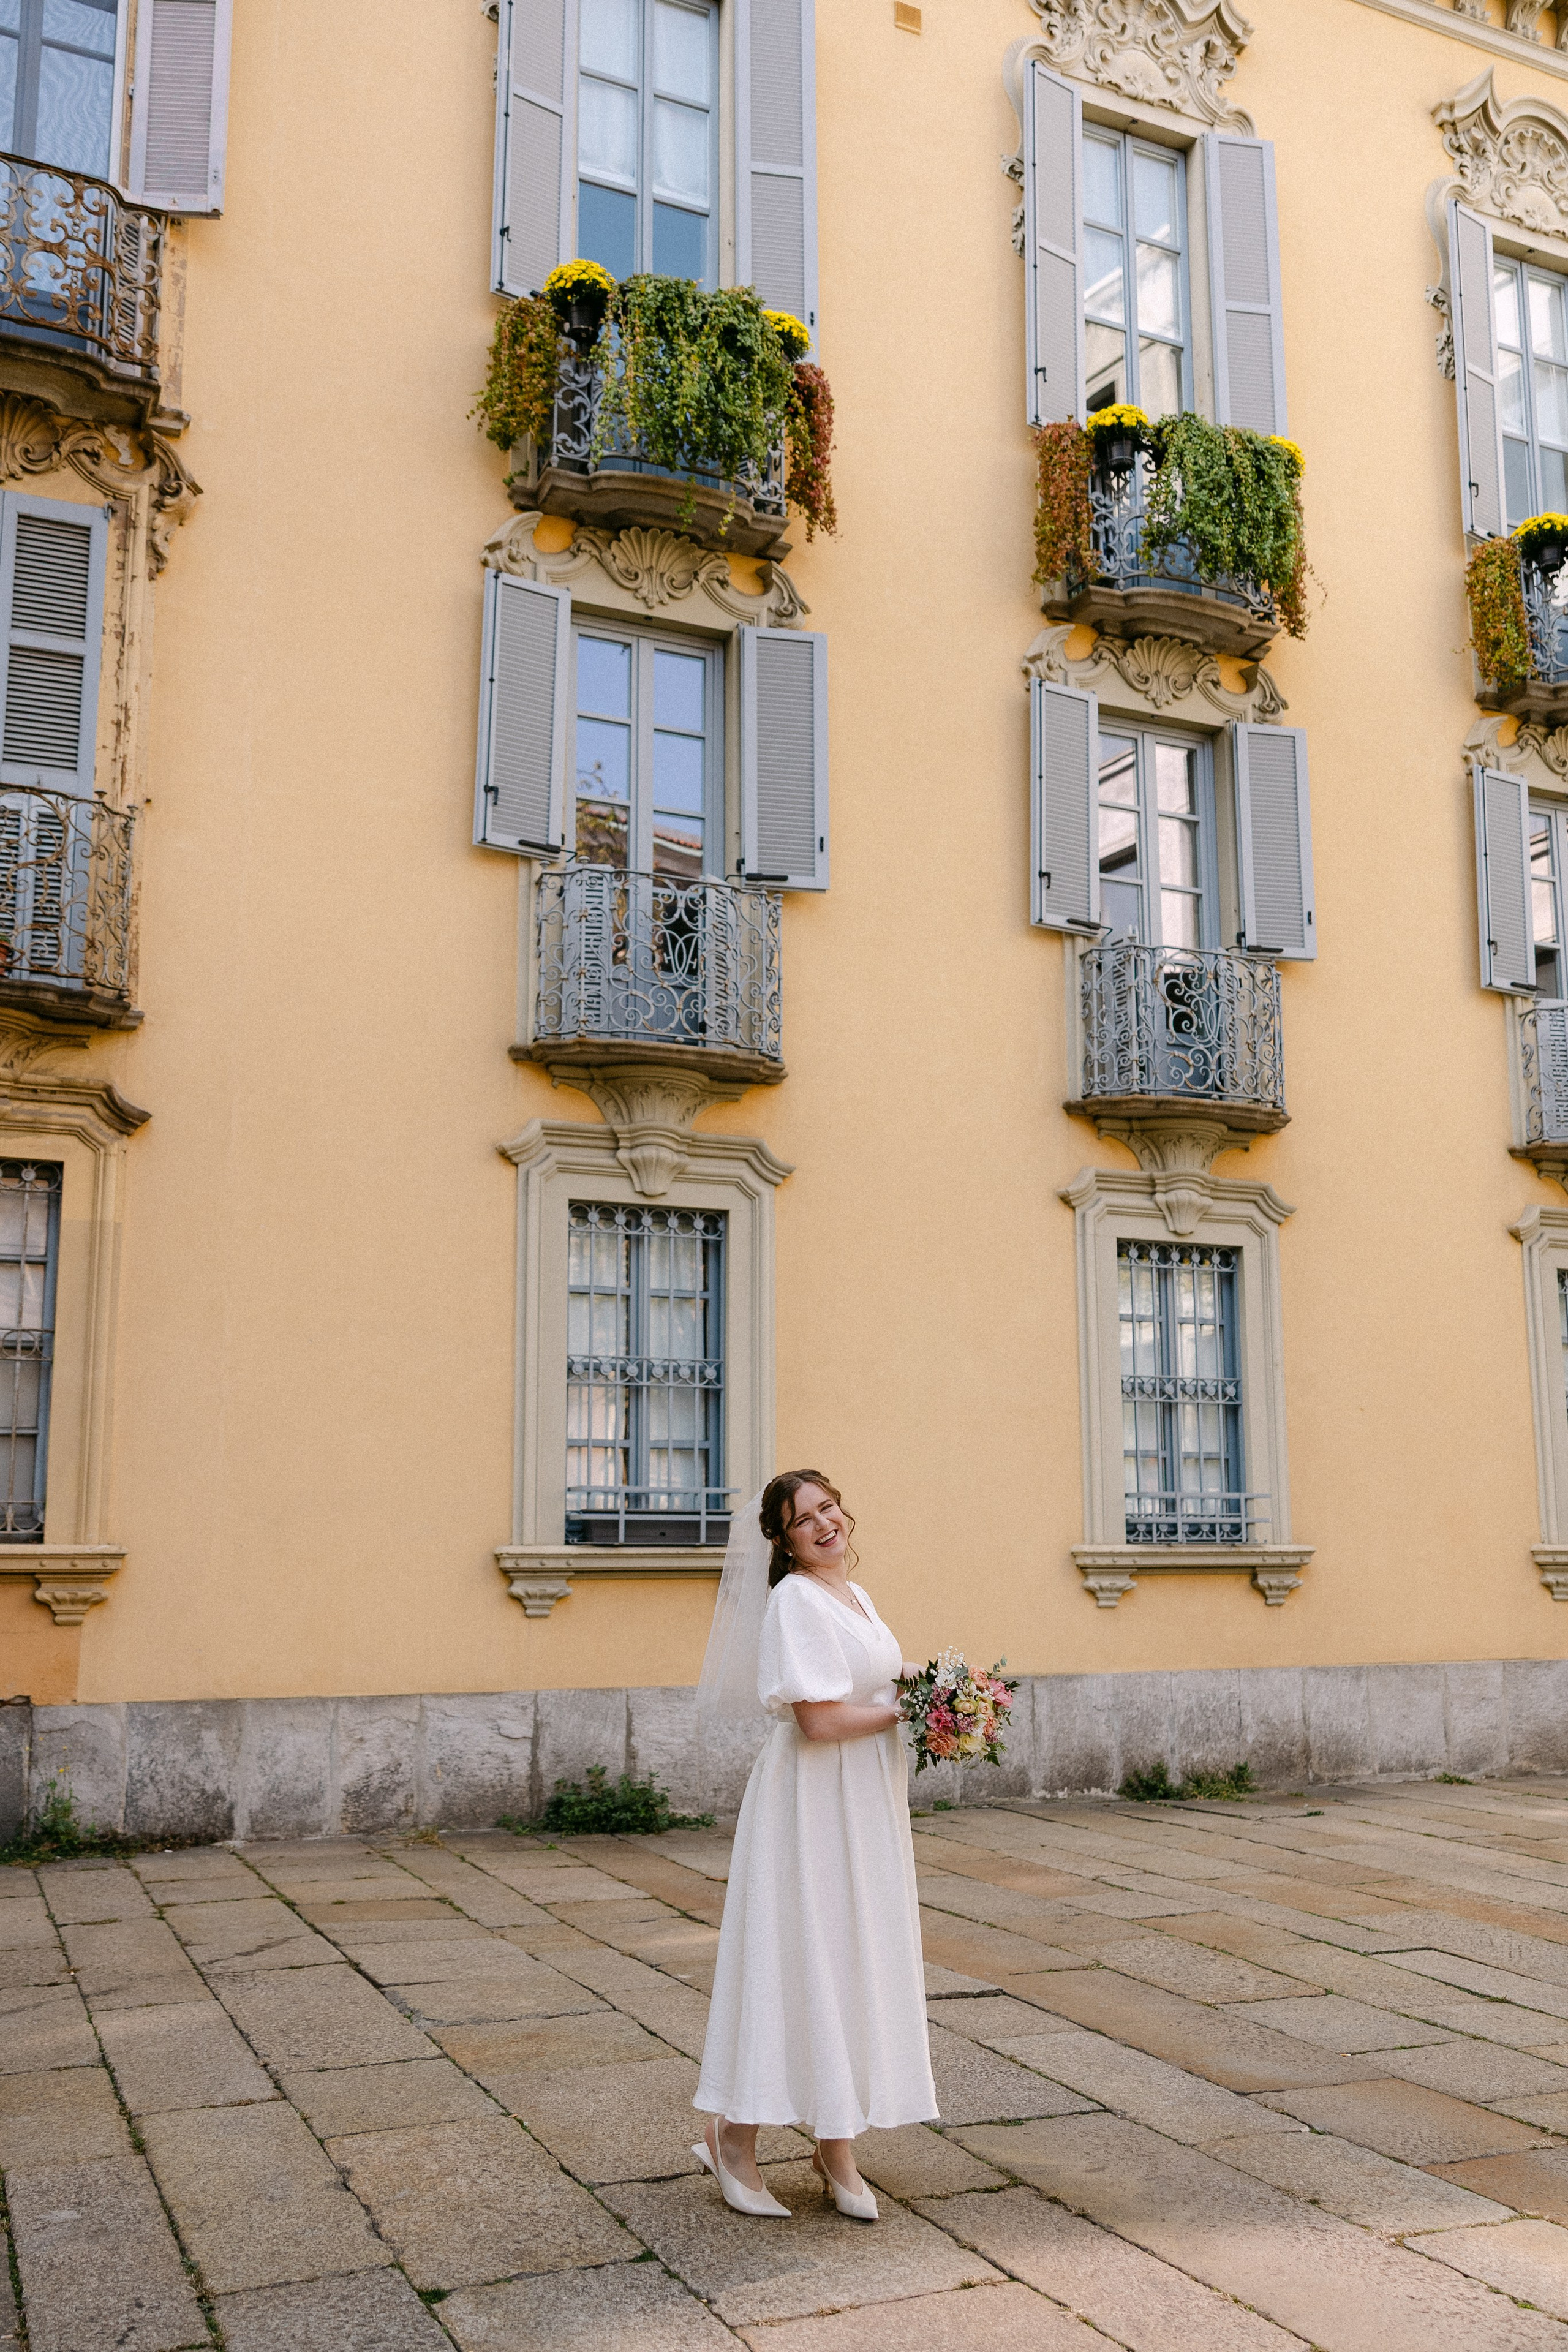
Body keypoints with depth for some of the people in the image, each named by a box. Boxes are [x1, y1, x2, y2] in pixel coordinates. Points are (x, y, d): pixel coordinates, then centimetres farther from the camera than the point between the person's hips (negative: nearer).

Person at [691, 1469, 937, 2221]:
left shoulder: (856, 1595, 12)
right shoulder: (795, 1599, -16)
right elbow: (819, 1719, -23)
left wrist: (914, 1681, 3)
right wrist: (903, 1708, -11)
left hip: (867, 1806, 9)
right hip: (811, 1801, -9)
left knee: (856, 1964, 11)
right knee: (797, 1965, -1)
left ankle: (837, 2152, 21)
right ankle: (733, 2138, 14)